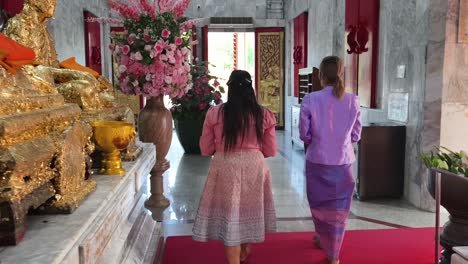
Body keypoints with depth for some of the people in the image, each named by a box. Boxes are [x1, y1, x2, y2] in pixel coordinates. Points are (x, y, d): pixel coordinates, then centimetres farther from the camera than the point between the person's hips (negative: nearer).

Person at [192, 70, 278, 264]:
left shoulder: (214, 113, -6)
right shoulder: (264, 115, -3)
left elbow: (205, 149, 1)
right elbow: (271, 151, 3)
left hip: (225, 168, -2)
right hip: (254, 167, 3)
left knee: (229, 215, 10)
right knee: (248, 210, 23)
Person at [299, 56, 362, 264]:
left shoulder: (310, 100, -12)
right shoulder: (352, 100, -5)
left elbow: (304, 134, -7)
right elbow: (356, 135, 1)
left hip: (318, 161, -1)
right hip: (344, 161, 1)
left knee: (320, 204, 22)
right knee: (339, 208, 15)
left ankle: (325, 241, 42)